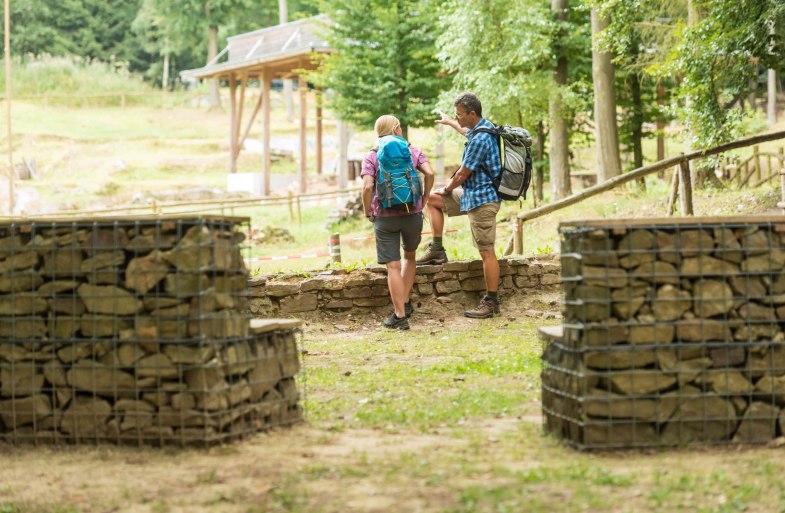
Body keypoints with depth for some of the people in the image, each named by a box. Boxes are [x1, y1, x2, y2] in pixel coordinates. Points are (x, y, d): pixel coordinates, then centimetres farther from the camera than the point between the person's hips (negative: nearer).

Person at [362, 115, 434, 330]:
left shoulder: (372, 156, 0)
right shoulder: (413, 151, 5)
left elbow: (367, 186, -12)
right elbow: (429, 173, -9)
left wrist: (368, 212, 0)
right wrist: (424, 200, 3)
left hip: (385, 216, -2)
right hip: (413, 214, 2)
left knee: (393, 266, -1)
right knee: (409, 256, 26)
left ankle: (400, 316, -3)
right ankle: (405, 303, 24)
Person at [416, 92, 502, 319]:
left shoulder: (480, 140, -25)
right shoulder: (482, 128, 7)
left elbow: (462, 174, -18)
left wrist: (448, 189, 1)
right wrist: (451, 123, 50)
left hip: (481, 199, -11)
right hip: (470, 193, 11)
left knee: (486, 252, -6)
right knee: (432, 198, 18)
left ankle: (491, 302, -3)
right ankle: (437, 250, 19)